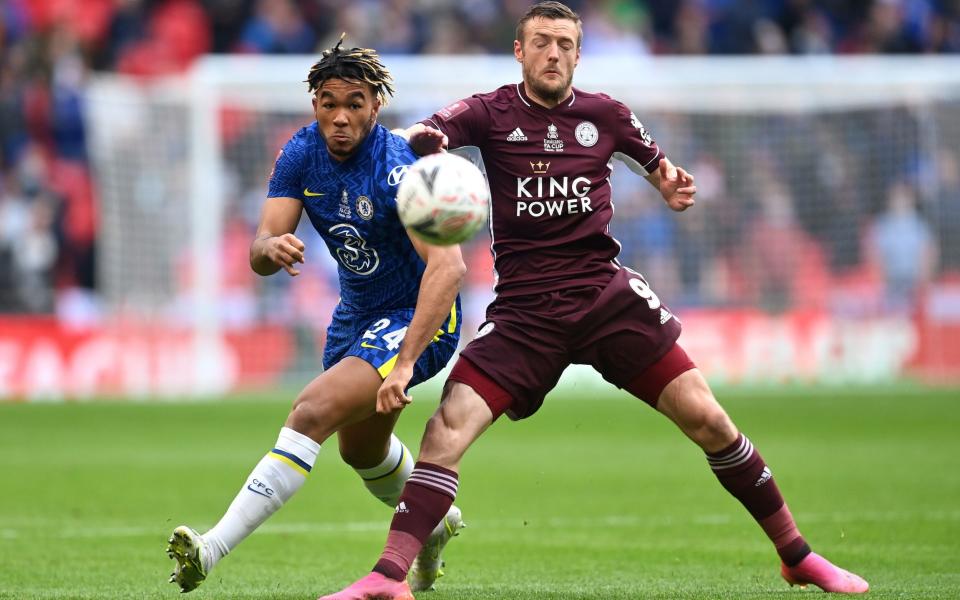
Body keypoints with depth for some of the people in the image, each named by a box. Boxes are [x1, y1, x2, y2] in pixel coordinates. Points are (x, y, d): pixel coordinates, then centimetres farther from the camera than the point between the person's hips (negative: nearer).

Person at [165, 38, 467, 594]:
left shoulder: (397, 167, -28)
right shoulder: (303, 152, -8)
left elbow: (448, 265, -38)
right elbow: (259, 255, -12)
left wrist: (406, 360, -46)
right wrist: (271, 248, -39)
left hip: (419, 319, -8)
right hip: (357, 313, 8)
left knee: (314, 411, -26)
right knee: (360, 448, 26)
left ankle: (212, 549, -30)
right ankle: (435, 523, 56)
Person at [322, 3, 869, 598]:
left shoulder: (605, 114, 6)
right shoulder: (491, 113, 0)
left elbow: (655, 160, 24)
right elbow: (417, 140, -16)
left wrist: (673, 185, 0)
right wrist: (420, 139, -41)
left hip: (608, 294, 1)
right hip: (524, 311, -1)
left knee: (704, 416, -7)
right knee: (448, 427, -19)